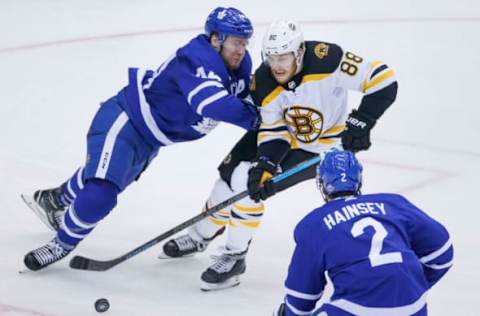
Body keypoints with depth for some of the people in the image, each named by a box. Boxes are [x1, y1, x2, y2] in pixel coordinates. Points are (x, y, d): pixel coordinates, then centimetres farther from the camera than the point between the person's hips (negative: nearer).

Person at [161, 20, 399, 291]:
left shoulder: (327, 60, -34)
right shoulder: (264, 82, -20)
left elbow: (383, 78, -32)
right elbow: (273, 132, -15)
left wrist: (360, 121, -37)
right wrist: (265, 165, -32)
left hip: (319, 148, -5)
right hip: (282, 129, 5)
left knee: (246, 183, -18)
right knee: (231, 172, 5)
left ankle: (235, 257, -1)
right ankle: (200, 237, 32)